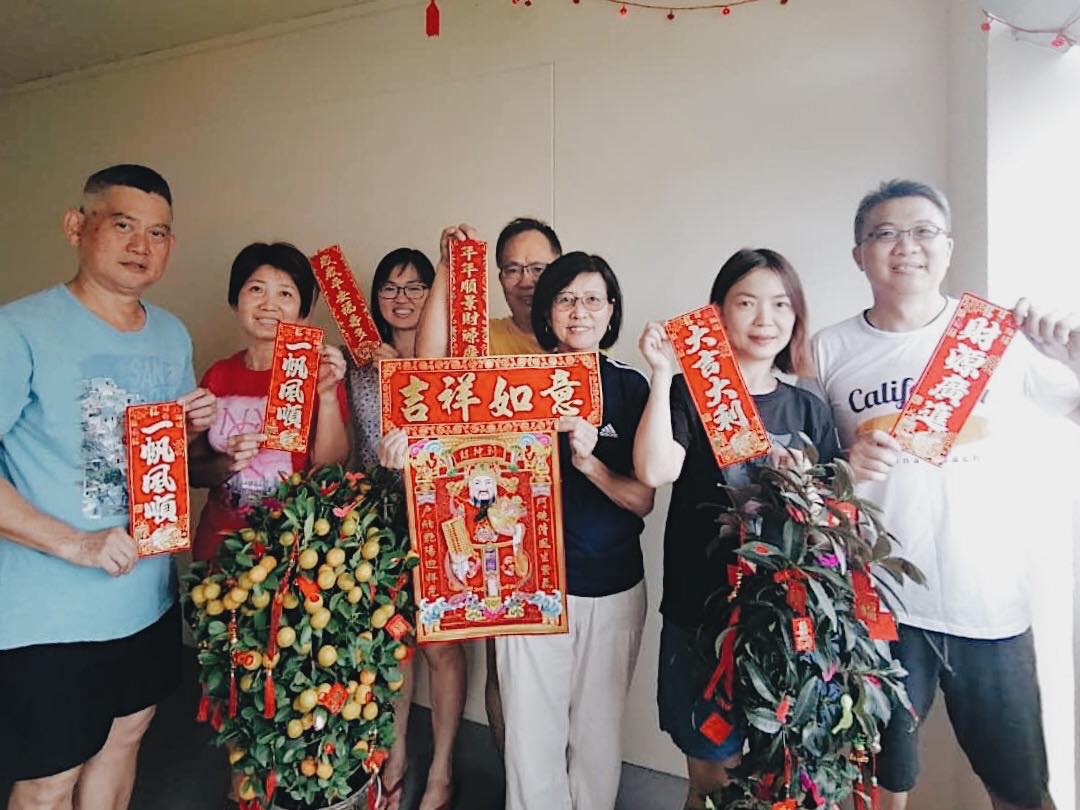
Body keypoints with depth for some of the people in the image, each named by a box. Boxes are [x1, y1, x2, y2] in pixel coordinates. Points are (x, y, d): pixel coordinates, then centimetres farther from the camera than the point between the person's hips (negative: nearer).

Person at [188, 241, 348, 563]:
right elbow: (194, 471, 10)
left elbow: (330, 467, -10)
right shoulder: (218, 376, 5)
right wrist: (228, 464, -8)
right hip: (222, 537, 2)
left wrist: (327, 394, -20)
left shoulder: (318, 370, -3)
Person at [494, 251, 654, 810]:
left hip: (613, 588, 1)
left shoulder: (630, 387, 0)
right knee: (531, 730, 8)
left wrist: (590, 462, -22)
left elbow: (643, 502, -4)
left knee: (599, 730, 16)